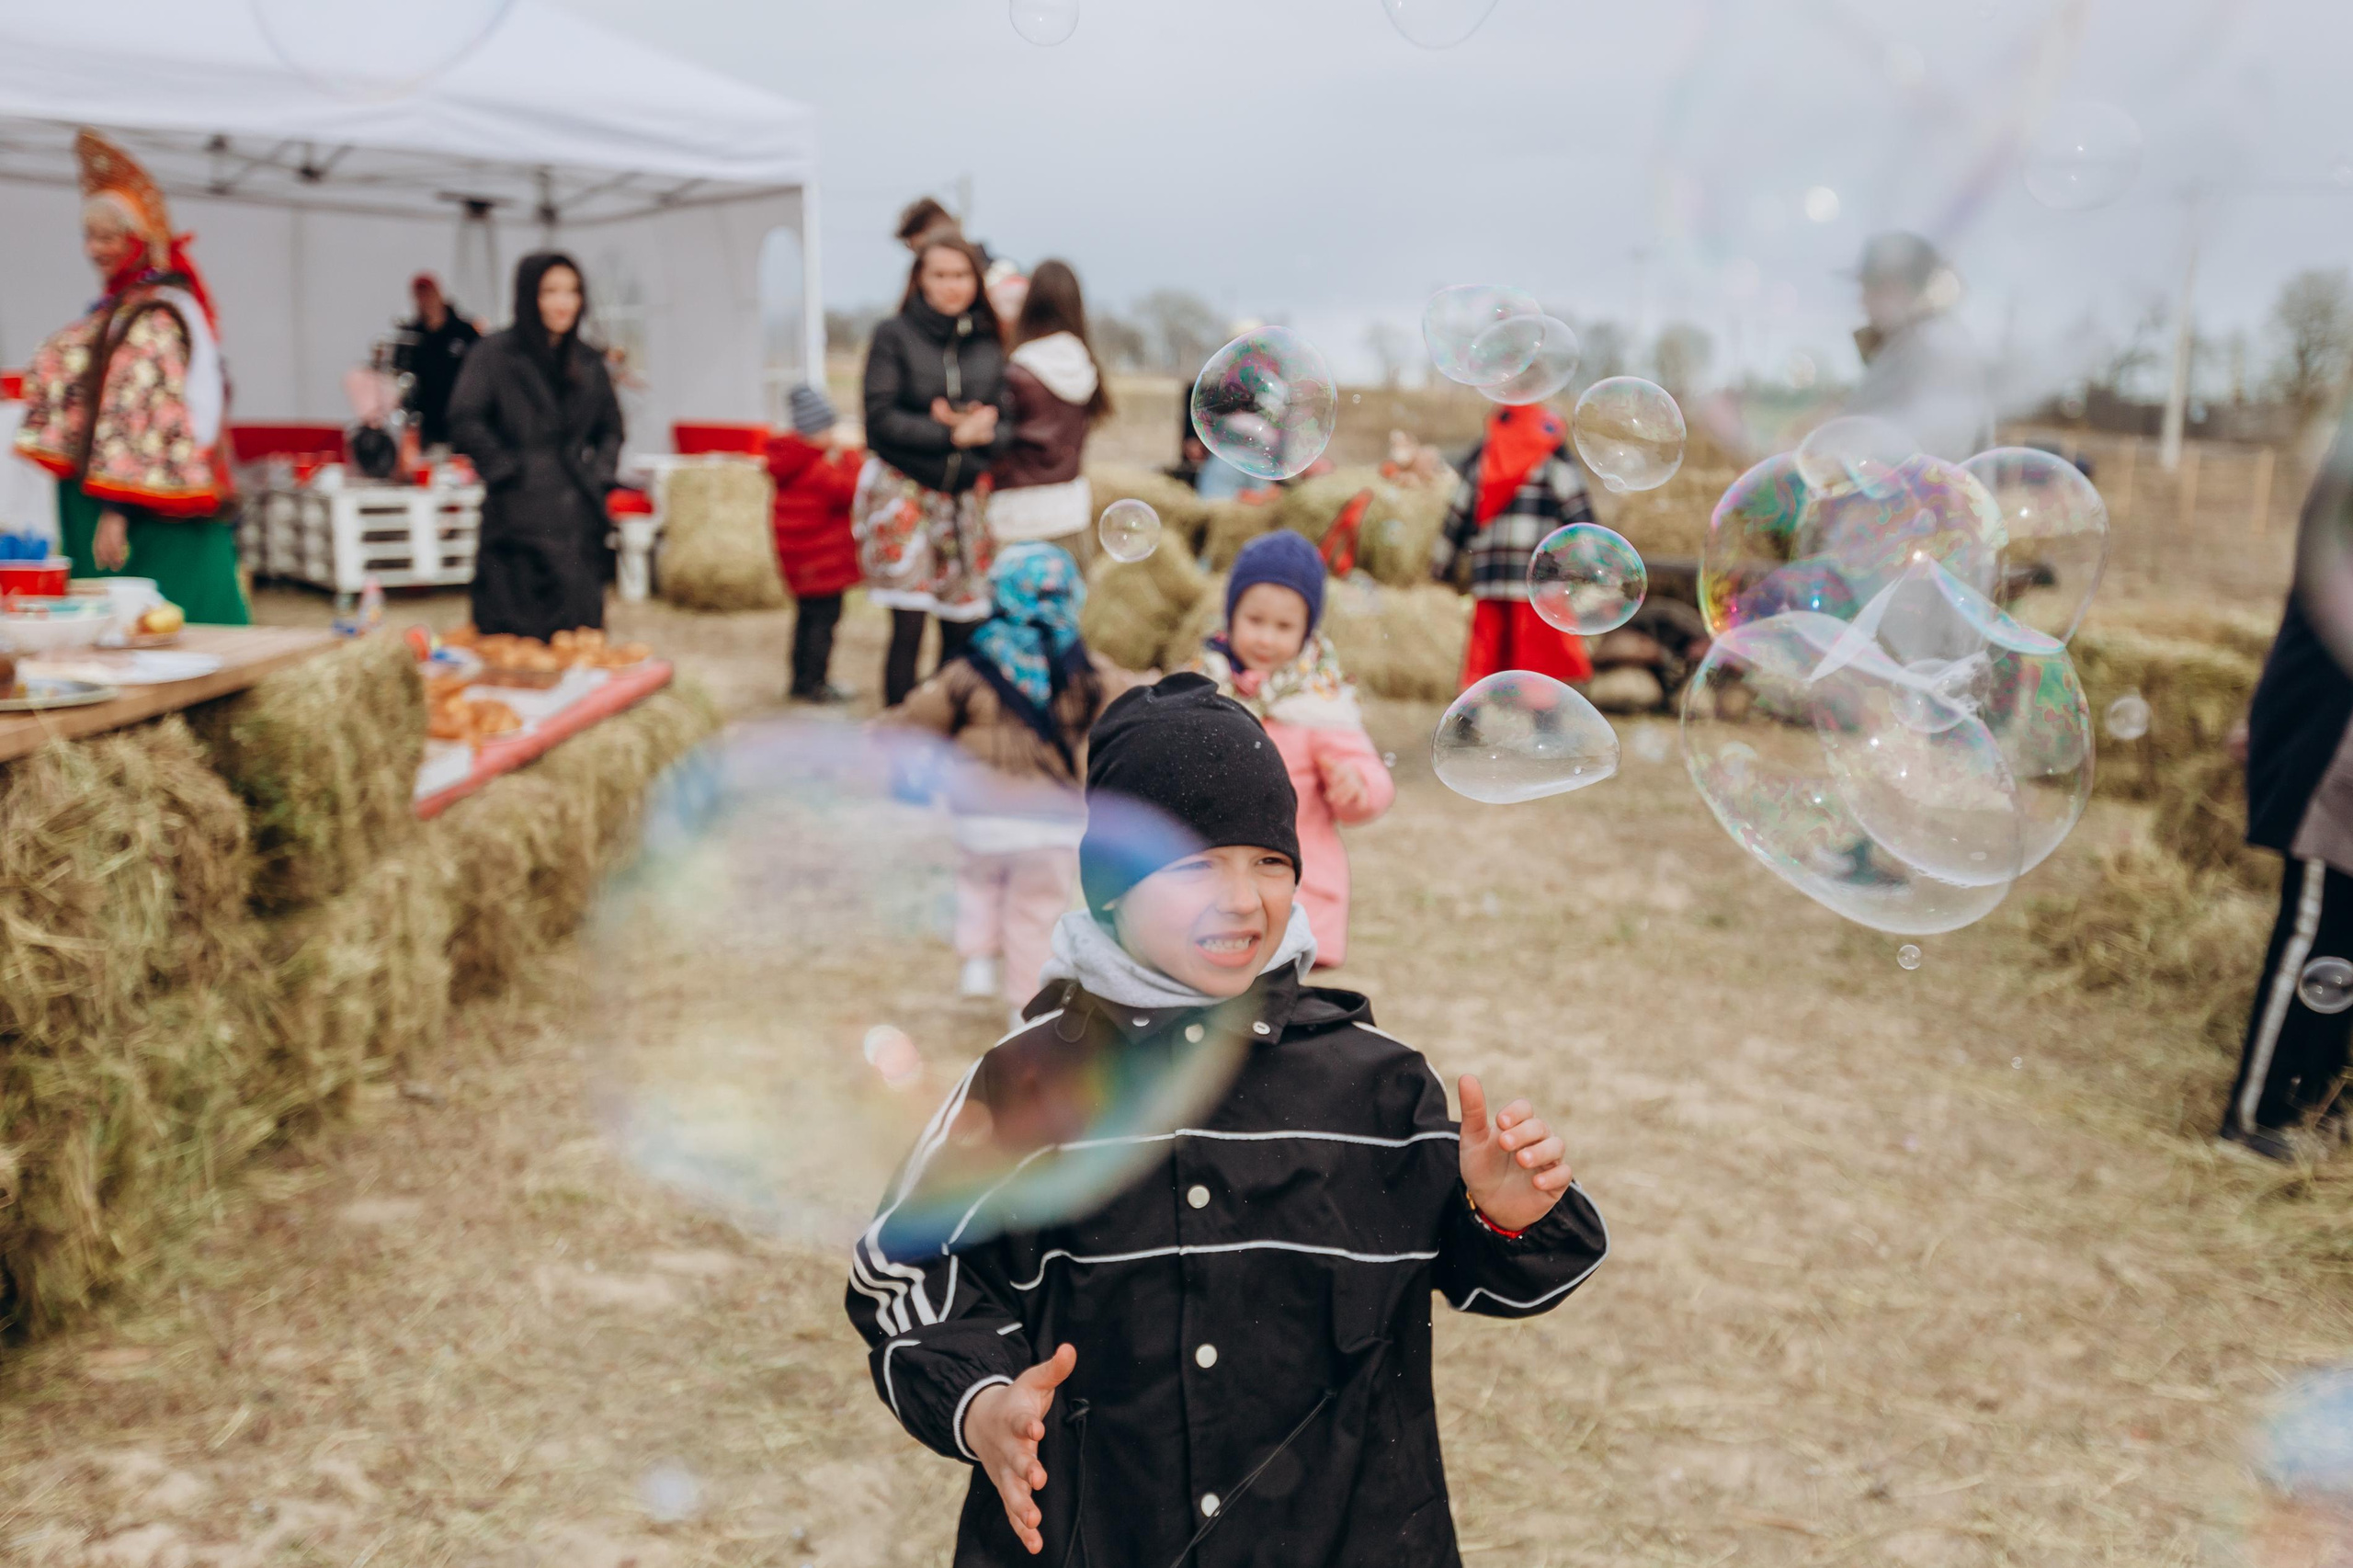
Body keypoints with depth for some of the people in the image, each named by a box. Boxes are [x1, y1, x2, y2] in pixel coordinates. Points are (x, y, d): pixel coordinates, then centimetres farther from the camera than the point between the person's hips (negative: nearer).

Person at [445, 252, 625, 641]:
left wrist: (599, 470, 10)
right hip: (519, 517, -5)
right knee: (514, 638, -7)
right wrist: (506, 469, -9)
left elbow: (611, 425, 25)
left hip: (580, 518, 5)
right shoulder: (494, 353, -2)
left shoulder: (588, 362, 14)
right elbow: (464, 422, -10)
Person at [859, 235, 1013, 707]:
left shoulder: (989, 346, 11)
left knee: (963, 630, 3)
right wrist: (951, 434, -11)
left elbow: (1008, 424, 8)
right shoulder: (894, 336, -1)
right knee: (908, 628, -8)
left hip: (965, 497, 4)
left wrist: (983, 432, -14)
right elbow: (880, 419, -9)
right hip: (903, 492, -4)